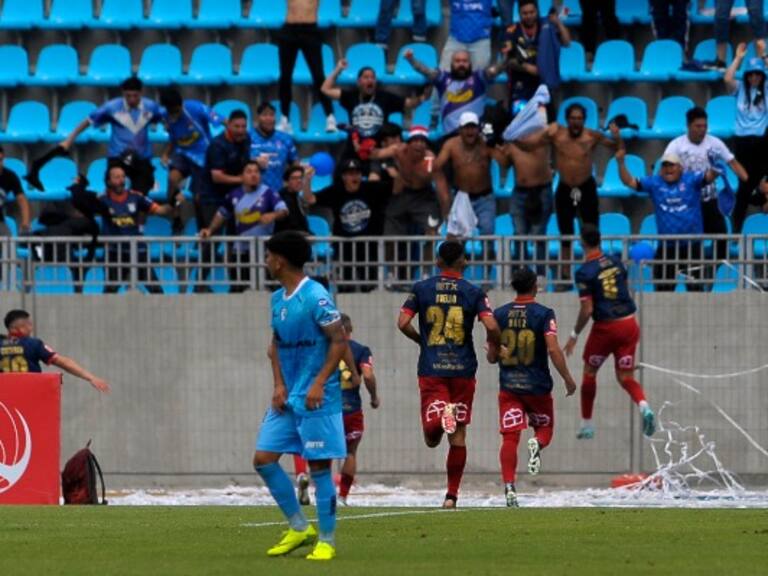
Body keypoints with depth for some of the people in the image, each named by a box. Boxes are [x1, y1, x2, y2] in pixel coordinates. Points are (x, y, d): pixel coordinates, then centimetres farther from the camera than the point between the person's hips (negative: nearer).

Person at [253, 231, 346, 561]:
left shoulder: (316, 297, -15)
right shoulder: (278, 299, 10)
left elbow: (339, 342, -14)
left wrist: (319, 383, -19)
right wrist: (279, 385, 4)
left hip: (315, 399, -8)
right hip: (286, 397, 8)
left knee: (319, 466, -3)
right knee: (263, 458, 4)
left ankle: (326, 541, 6)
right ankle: (299, 528, 15)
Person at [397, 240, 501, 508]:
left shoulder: (421, 289, 4)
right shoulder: (473, 292, 0)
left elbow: (403, 323, -3)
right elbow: (491, 326, -11)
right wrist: (495, 345, 11)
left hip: (431, 369, 0)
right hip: (463, 369, 0)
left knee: (432, 439, -4)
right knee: (458, 436, 9)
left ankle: (438, 416, -37)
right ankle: (452, 494, 10)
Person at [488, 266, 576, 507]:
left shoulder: (500, 314, 3)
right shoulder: (544, 314, -7)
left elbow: (492, 356, 6)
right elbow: (553, 349, -16)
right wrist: (567, 378, -6)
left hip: (508, 386, 2)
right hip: (537, 385, -2)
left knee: (510, 437, -2)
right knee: (544, 427, 18)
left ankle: (509, 486, -18)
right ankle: (537, 444, -18)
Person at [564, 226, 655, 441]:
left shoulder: (584, 272, -12)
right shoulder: (615, 262, 6)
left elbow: (587, 310, -15)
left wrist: (574, 335, -4)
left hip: (605, 326, -4)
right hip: (628, 324, 4)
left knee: (589, 373, 17)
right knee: (625, 377, 8)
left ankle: (587, 426, 23)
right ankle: (644, 407, -23)